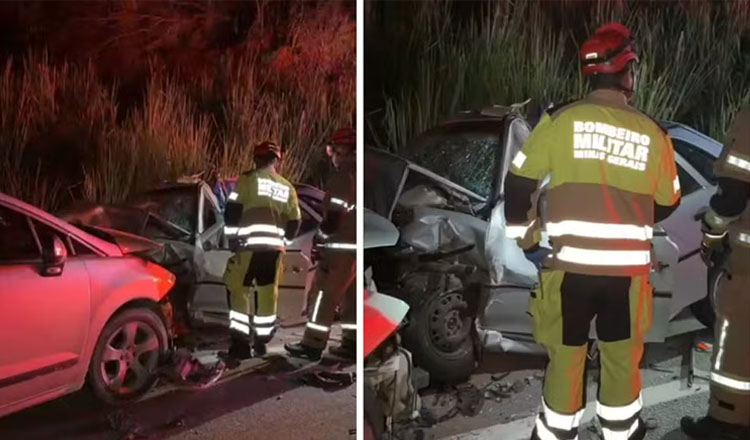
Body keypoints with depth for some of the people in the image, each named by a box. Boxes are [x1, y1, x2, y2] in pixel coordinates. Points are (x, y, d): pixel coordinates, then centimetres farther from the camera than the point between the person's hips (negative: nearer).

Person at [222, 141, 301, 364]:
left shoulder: (247, 180, -2)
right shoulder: (287, 188, 12)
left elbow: (232, 211, -8)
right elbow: (294, 223, 15)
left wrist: (232, 239, 0)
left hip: (249, 246, -4)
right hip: (274, 248, 5)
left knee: (239, 291, 2)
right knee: (267, 294, 14)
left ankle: (241, 343, -4)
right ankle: (261, 342, 23)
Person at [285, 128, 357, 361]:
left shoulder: (343, 176, -12)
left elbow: (335, 214, -18)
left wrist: (320, 238, -9)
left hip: (341, 246, -9)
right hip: (354, 246, 9)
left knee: (324, 294, -3)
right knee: (350, 295, 14)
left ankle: (313, 345, -1)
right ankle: (352, 344, 17)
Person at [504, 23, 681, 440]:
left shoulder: (559, 120, -7)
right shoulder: (653, 133, -1)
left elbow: (519, 183, -3)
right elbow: (667, 206, 10)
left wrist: (525, 238, 9)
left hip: (570, 265, -1)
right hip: (629, 267, 1)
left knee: (566, 355, 13)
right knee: (622, 355, 19)